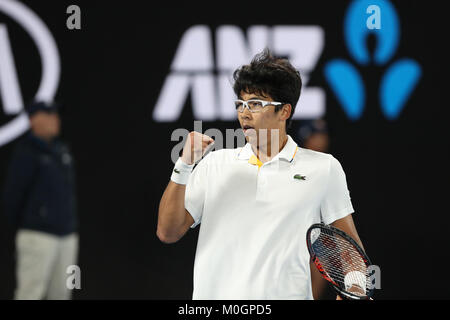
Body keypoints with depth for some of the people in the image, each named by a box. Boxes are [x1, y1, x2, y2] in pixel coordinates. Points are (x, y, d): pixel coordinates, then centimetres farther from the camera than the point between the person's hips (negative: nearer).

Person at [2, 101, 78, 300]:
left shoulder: (61, 150, 13)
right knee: (30, 292, -9)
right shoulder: (26, 153, -11)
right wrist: (19, 228, -1)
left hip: (67, 234, 8)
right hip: (39, 236, -8)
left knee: (61, 292, 9)